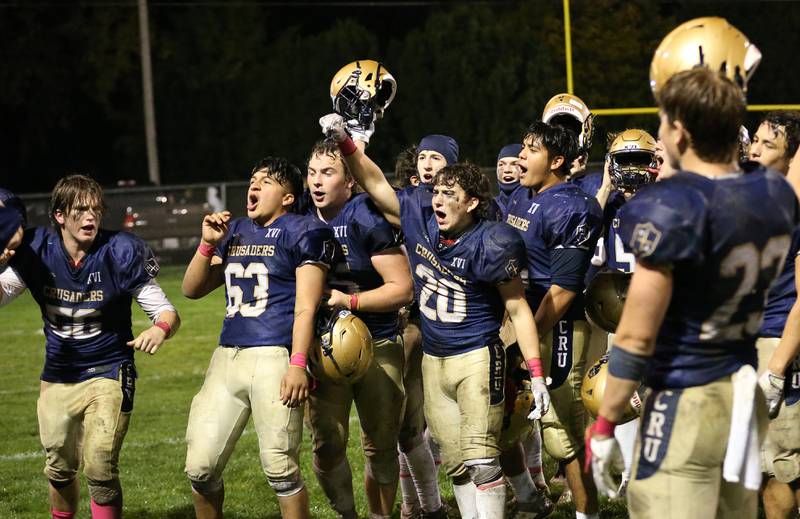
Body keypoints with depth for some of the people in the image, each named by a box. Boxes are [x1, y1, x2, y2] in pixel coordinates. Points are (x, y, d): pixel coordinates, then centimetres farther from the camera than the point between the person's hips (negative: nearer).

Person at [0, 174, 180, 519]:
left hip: (108, 373, -4)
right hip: (57, 376, 4)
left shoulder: (119, 254, -14)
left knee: (100, 467, -16)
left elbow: (166, 312, -12)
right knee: (59, 469, 14)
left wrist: (160, 329, -36)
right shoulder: (37, 251, -6)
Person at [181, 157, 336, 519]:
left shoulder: (302, 232, -1)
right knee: (200, 468, 6)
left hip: (274, 357, -7)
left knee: (280, 470, -7)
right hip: (227, 357, 7)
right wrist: (208, 243, 7)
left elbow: (306, 306, -8)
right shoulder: (235, 231, 19)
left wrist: (298, 364, -18)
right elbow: (192, 290, 21)